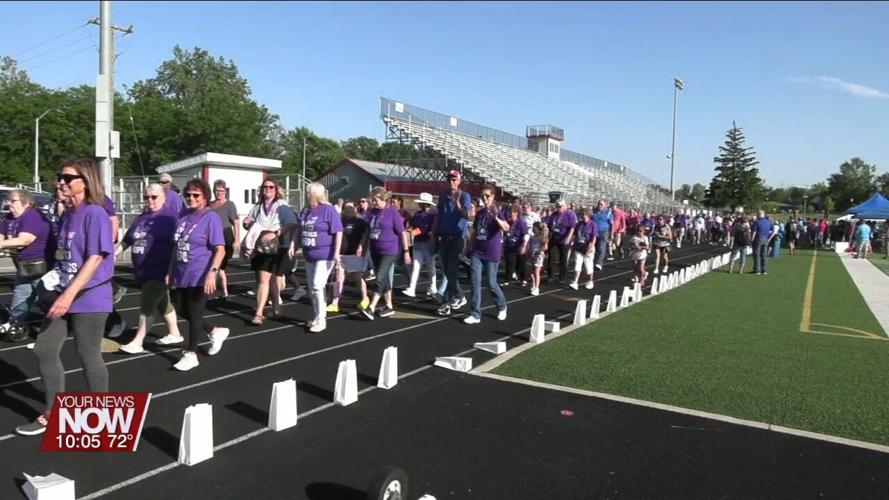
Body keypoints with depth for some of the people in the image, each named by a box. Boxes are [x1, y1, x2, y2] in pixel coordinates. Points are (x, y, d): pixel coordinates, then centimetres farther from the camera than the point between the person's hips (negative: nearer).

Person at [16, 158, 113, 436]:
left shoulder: (95, 214, -14)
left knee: (89, 356, 2)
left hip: (89, 299, -8)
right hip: (63, 295, 8)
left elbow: (96, 258, -21)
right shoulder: (67, 214, 12)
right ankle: (53, 414, 26)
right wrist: (55, 288, 13)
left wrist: (70, 294, -25)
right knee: (44, 350, 10)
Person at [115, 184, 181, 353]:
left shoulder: (168, 218, -11)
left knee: (147, 306, -6)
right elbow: (127, 240, 22)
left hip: (159, 271, -8)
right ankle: (174, 333, 30)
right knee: (162, 303, 17)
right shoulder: (141, 218, 12)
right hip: (142, 271, 8)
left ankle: (137, 342, 0)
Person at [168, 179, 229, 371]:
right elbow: (177, 246, 16)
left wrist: (212, 272, -26)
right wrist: (170, 271, 15)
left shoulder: (211, 218, -11)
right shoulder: (183, 216, 8)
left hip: (199, 276, -7)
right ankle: (215, 332, 32)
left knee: (194, 314, 2)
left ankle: (191, 354, 18)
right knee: (180, 310, 13)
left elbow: (220, 249, -16)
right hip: (180, 275, 7)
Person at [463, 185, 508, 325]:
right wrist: (470, 247, 15)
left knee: (491, 283, 3)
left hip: (492, 254, -5)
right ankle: (475, 314, 4)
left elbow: (506, 228, -29)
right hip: (477, 252, 5)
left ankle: (502, 307, 29)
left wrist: (496, 218, -46)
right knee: (475, 282, 0)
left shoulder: (497, 211, -9)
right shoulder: (479, 213, 9)